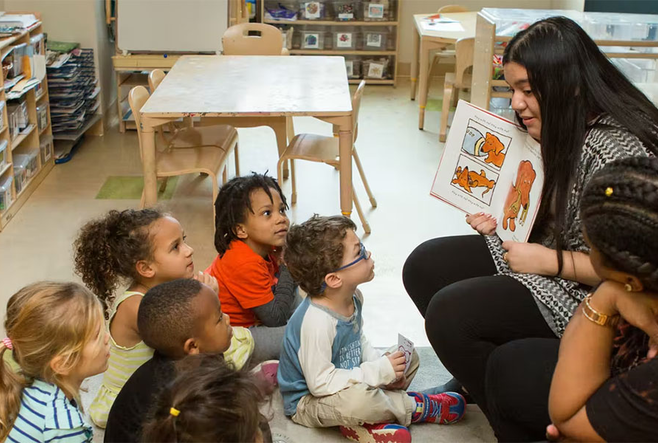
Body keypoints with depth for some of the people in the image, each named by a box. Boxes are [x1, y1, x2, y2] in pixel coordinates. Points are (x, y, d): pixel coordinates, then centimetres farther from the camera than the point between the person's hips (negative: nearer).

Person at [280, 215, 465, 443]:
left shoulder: (353, 297, -5)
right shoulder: (317, 321, -34)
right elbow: (320, 383, -32)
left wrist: (381, 363, -6)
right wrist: (379, 371, -27)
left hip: (346, 384, 10)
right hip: (307, 401, -9)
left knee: (408, 357, 11)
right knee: (358, 397, -40)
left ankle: (362, 421, -8)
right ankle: (416, 407, -8)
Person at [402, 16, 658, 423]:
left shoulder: (615, 151, -28)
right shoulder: (560, 129, 2)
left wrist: (549, 261, -22)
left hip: (585, 290, -10)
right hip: (538, 250, 10)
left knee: (448, 313, -23)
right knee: (423, 267, 5)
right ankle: (474, 378, 21)